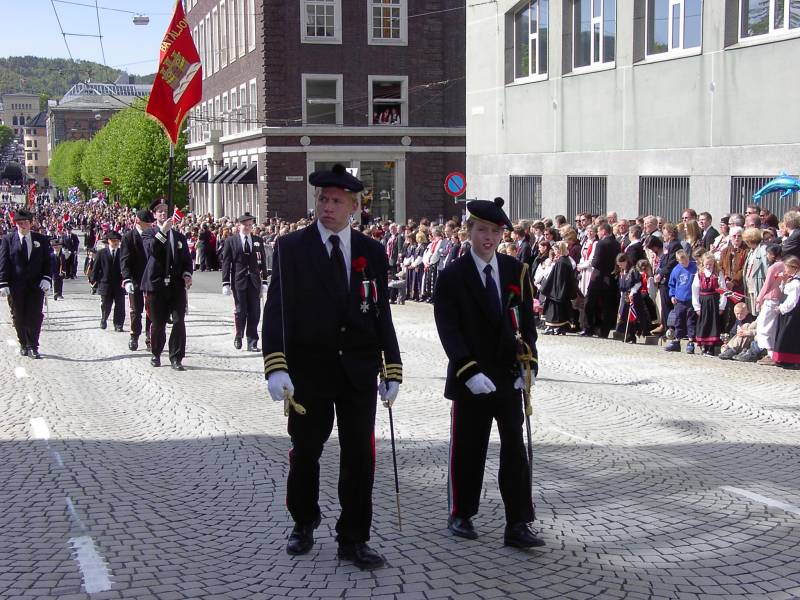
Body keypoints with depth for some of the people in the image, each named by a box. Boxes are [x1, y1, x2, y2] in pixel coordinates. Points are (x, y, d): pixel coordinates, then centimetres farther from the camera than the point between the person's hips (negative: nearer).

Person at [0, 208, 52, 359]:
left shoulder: (41, 239, 6)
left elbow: (47, 262, 7)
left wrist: (46, 279, -7)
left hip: (36, 285, 0)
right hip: (16, 287, 0)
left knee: (35, 317, -5)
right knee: (19, 318, 6)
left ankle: (33, 347, 2)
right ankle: (23, 345, 19)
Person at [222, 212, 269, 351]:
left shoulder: (258, 241, 9)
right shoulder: (231, 241, 2)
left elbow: (263, 261, 9)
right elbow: (226, 263, 1)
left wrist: (264, 281, 4)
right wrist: (226, 283, -5)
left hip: (255, 281, 2)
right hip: (239, 281, -2)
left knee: (254, 313, 0)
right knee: (240, 311, 0)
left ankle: (252, 342, 5)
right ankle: (238, 336, 23)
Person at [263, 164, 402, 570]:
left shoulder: (373, 253, 4)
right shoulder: (291, 248, -5)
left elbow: (382, 313, 7)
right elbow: (276, 309, -12)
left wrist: (392, 369, 3)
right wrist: (276, 367, -22)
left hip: (360, 370, 2)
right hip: (308, 369, -2)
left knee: (359, 456, 4)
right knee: (305, 452, 11)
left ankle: (353, 540, 15)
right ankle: (304, 523, 34)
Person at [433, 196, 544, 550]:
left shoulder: (515, 271, 5)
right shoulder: (453, 276, -6)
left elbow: (526, 320, 9)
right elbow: (448, 331, -11)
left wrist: (528, 362, -3)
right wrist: (470, 372, -20)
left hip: (509, 375, 3)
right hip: (471, 379, -3)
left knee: (515, 448, 0)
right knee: (468, 449, 7)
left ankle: (517, 526, 2)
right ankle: (461, 515, 25)